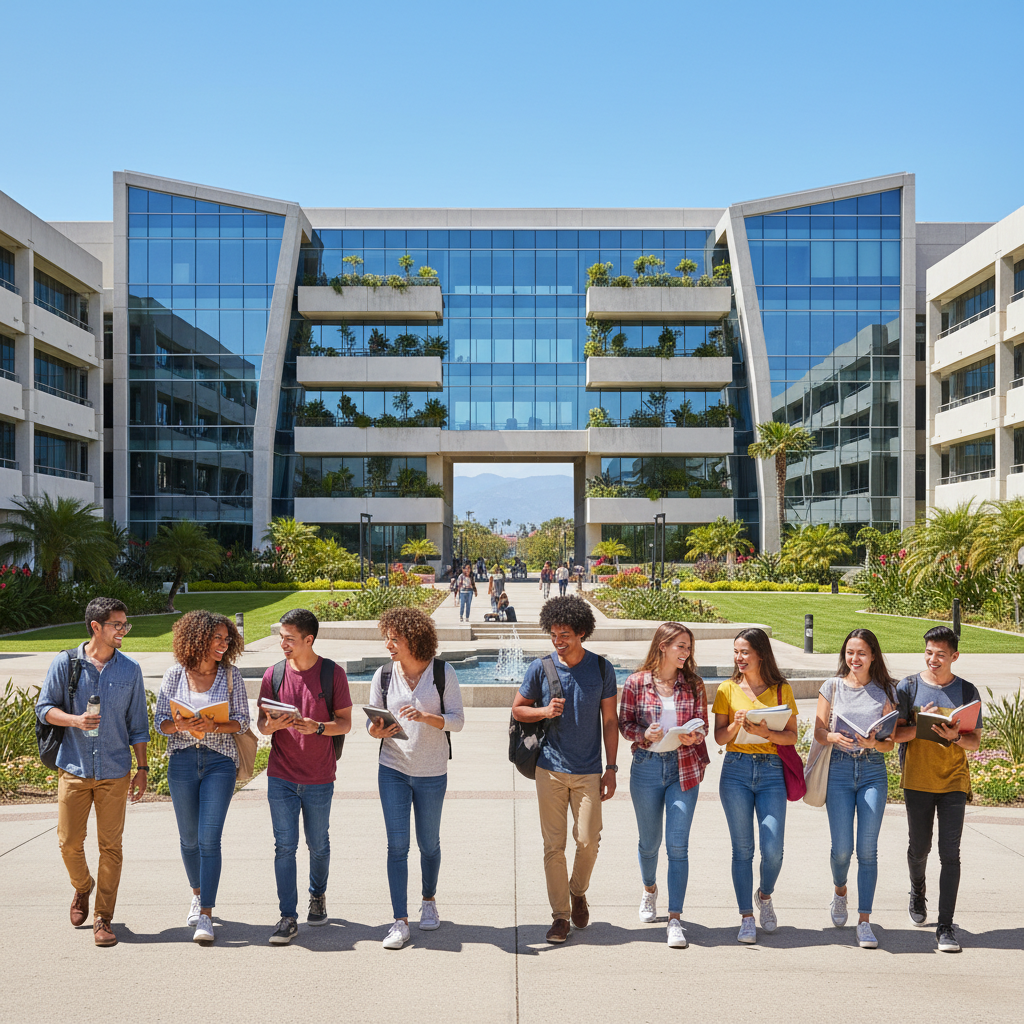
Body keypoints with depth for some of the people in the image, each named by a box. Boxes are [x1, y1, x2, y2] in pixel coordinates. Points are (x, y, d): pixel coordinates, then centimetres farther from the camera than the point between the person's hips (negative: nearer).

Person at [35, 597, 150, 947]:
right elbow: (44, 707, 3)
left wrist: (142, 768, 5)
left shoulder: (130, 670, 4)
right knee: (69, 842, 4)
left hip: (115, 772, 1)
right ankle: (82, 887, 36)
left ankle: (103, 917, 12)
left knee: (110, 845, 1)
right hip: (74, 769, 0)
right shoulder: (65, 663, -1)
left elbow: (137, 723, 8)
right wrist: (75, 720, -16)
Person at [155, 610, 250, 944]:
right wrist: (179, 725, -18)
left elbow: (242, 721, -1)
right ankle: (199, 894, 38)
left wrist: (213, 726, -18)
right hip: (182, 761, 2)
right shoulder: (175, 674, 0)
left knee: (209, 839, -8)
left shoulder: (231, 675, -1)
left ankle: (205, 916, -2)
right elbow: (160, 720, 3)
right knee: (189, 838, 13)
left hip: (219, 761, -2)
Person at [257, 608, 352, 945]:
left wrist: (317, 727, -22)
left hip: (319, 778, -1)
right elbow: (261, 723, 6)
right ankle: (288, 917, 7)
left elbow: (345, 723, -3)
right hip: (281, 776, 1)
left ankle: (317, 897, 37)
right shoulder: (274, 673, 1)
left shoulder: (333, 673, -5)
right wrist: (272, 724, -18)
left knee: (318, 845, 13)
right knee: (284, 846, 0)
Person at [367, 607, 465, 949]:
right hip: (392, 769, 1)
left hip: (432, 772, -1)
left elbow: (458, 719, -8)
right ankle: (400, 921, 3)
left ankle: (429, 901, 38)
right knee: (397, 845, -4)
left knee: (429, 843, 13)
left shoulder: (443, 672, -6)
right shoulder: (383, 675, 0)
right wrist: (377, 730, -17)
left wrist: (426, 717, -24)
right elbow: (372, 721, 6)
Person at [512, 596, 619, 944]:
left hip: (588, 771, 0)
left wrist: (611, 768, 2)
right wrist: (544, 711, -11)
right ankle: (560, 915, 15)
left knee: (588, 841, -2)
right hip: (550, 768, 0)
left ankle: (578, 892, 27)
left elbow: (609, 721, 5)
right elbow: (517, 709, 9)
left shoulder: (601, 668, 0)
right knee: (553, 844, 2)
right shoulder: (541, 668, -1)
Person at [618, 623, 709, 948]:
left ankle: (675, 918, -1)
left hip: (684, 768, 0)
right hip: (647, 766, 0)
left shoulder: (693, 684, 1)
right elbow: (624, 723, 2)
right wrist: (644, 735, -17)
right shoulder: (636, 683, -3)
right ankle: (649, 890, 44)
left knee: (677, 844, -6)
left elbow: (702, 725, 6)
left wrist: (693, 736, -16)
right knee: (649, 841, 14)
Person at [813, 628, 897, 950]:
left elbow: (890, 743, 5)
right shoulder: (832, 686, 5)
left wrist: (874, 743, -17)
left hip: (873, 771, 0)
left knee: (867, 849, -4)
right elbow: (819, 732, 4)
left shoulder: (885, 691, 5)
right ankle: (840, 892, 30)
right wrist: (834, 737, -18)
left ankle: (864, 921, 5)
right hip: (839, 769, 0)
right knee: (842, 848, -3)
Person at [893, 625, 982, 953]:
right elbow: (895, 733, -2)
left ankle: (945, 926, 0)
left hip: (954, 781, 0)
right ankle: (917, 892, 41)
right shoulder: (908, 687, 0)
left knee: (950, 852, -5)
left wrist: (955, 737, -18)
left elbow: (975, 742, 3)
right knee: (919, 848, 10)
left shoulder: (967, 692, 2)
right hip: (917, 780, 0)